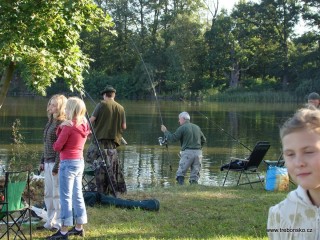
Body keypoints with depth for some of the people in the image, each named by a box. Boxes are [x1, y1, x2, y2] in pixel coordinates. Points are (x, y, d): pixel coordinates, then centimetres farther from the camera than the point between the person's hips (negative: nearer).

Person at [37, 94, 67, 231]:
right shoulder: (50, 122, 14)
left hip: (56, 162, -9)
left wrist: (57, 166, -19)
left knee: (57, 194, -2)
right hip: (48, 162, 9)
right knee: (48, 194, 13)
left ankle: (59, 223, 6)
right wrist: (42, 161, 18)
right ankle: (50, 222, 22)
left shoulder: (62, 124, -13)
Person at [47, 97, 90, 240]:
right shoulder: (84, 125, 7)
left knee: (65, 197, -4)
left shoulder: (68, 126, -17)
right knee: (77, 195, 15)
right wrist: (61, 127, -6)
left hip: (68, 163, -8)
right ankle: (79, 228, 22)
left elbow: (57, 146, -12)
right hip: (80, 162, 8)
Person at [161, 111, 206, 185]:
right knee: (195, 175, 7)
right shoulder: (197, 127, 15)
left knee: (180, 174, 0)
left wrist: (165, 131, 9)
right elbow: (203, 140, 21)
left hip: (187, 152, -5)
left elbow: (172, 138, -5)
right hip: (198, 153, 5)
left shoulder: (182, 128, -3)